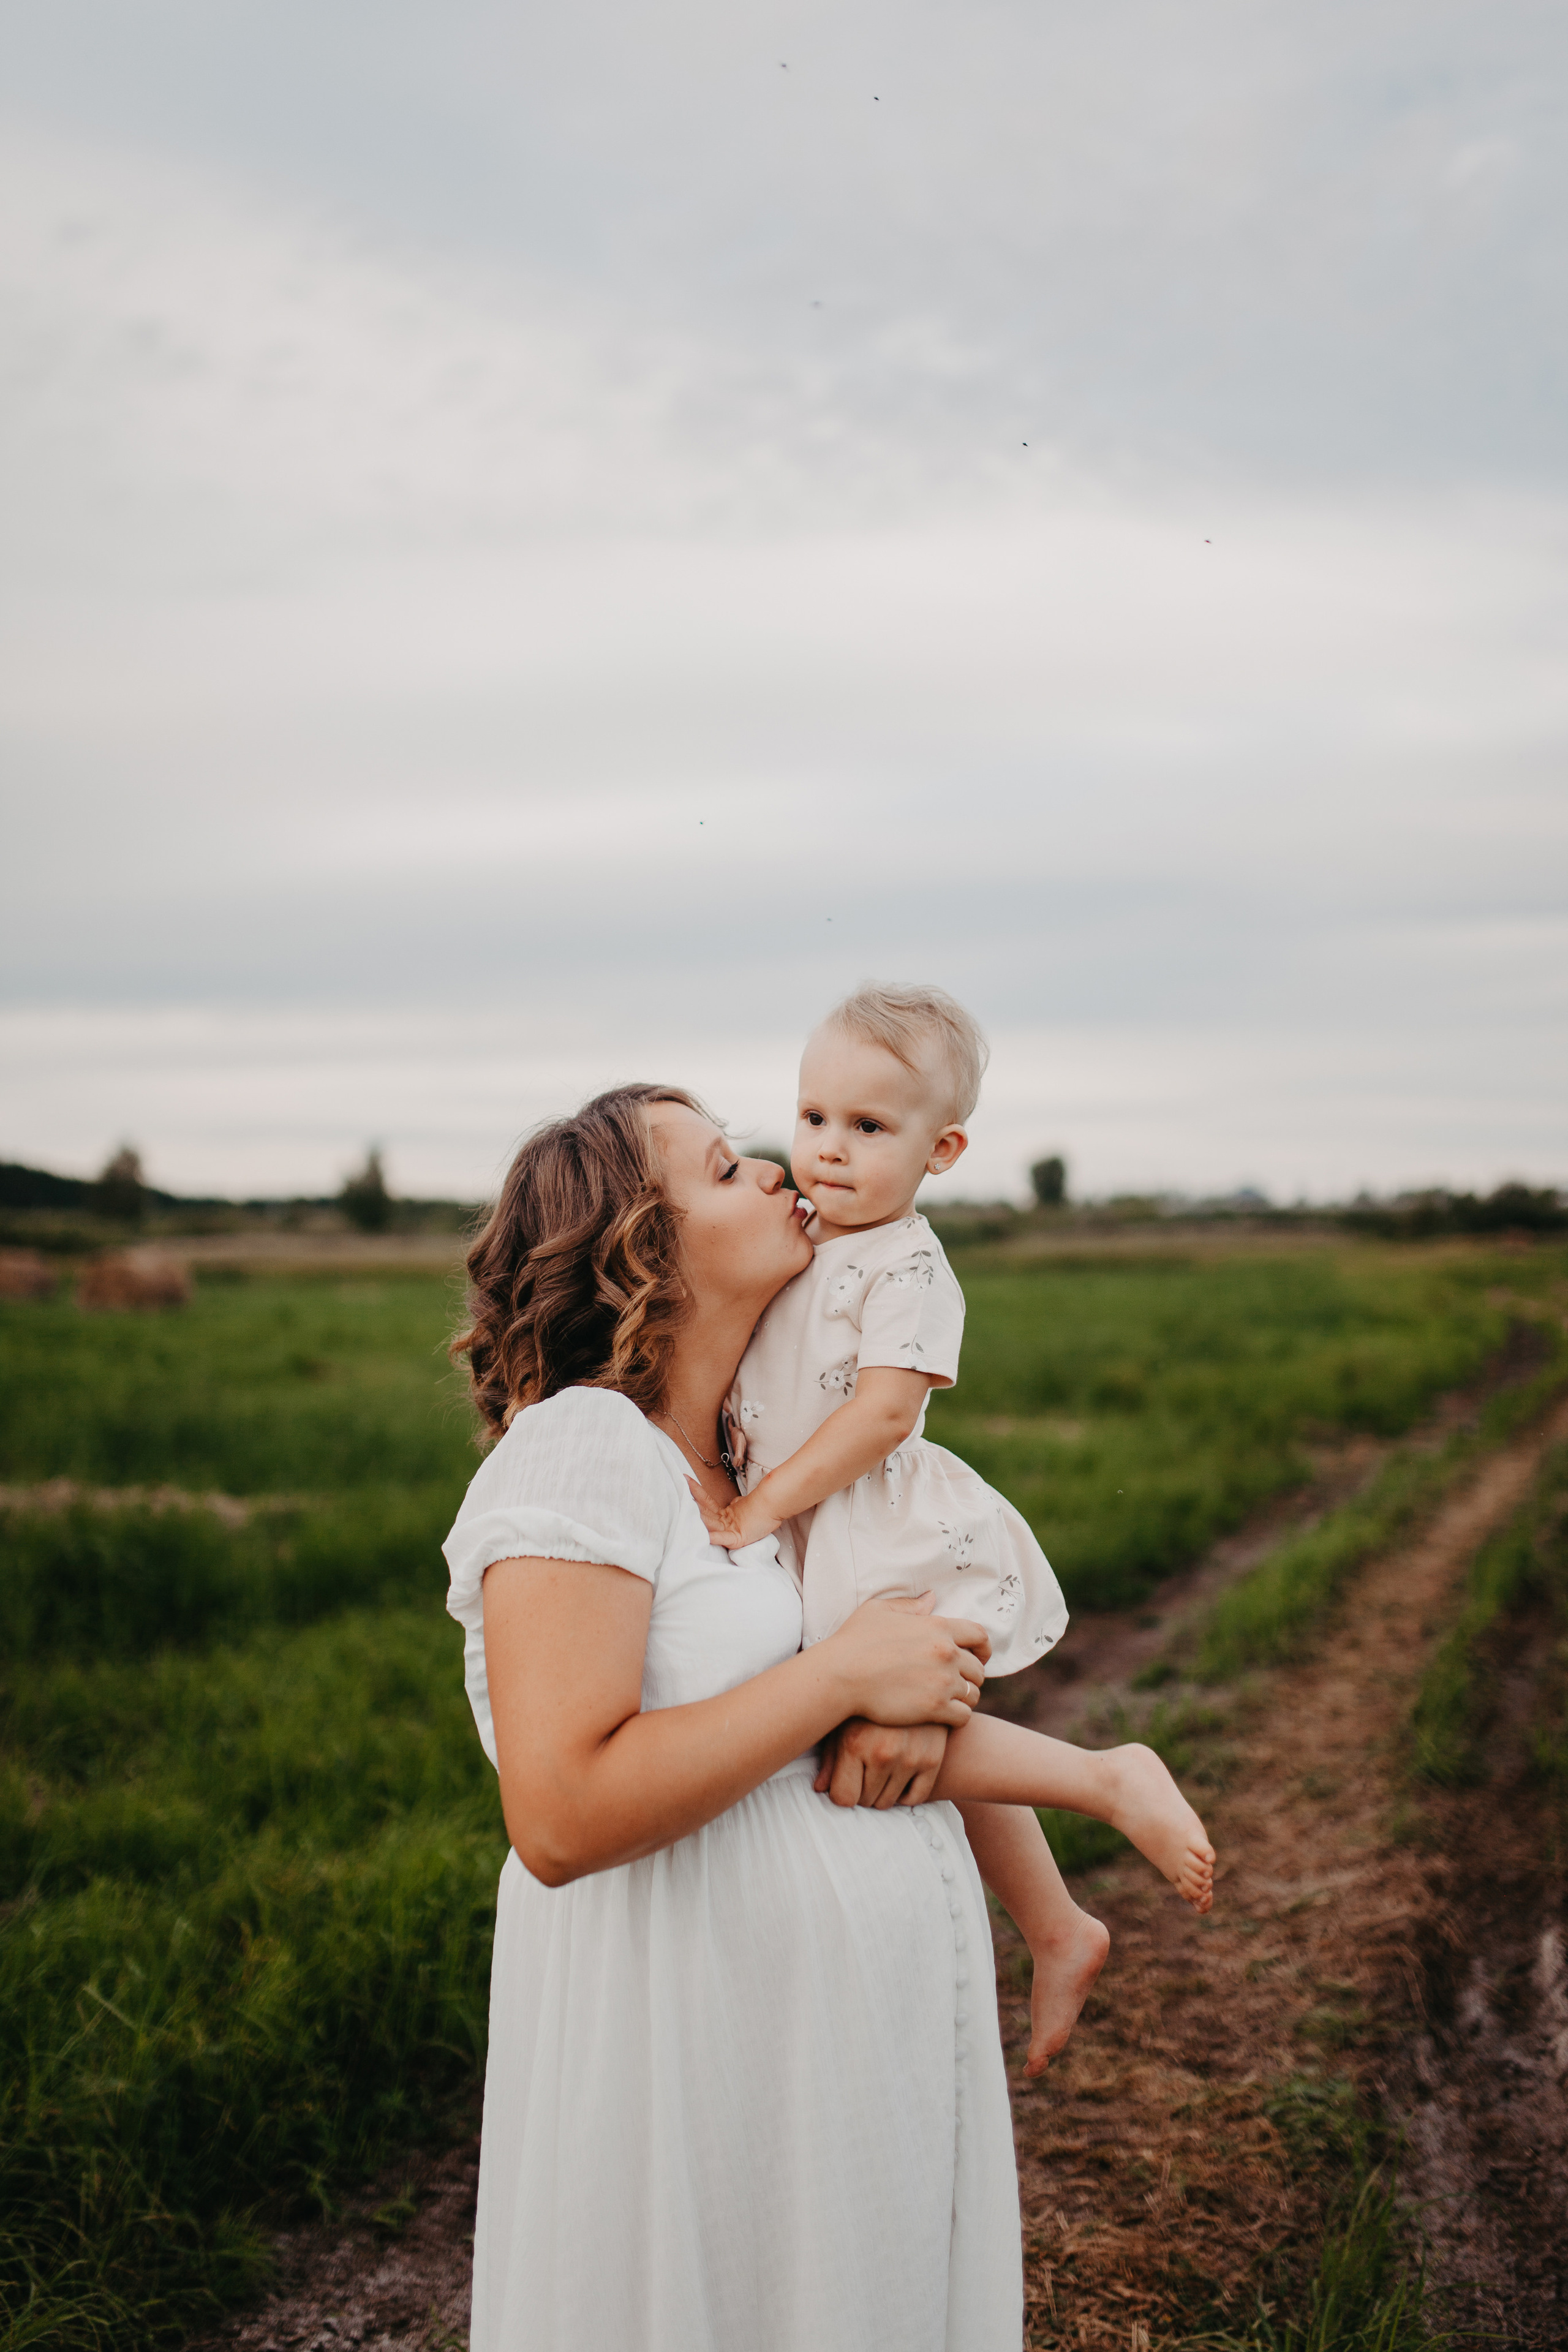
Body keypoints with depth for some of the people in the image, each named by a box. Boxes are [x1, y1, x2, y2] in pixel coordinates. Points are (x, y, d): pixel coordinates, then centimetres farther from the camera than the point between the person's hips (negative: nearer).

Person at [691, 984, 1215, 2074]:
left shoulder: (907, 1266, -16)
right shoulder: (795, 1243, 8)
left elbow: (883, 1412, -24)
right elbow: (743, 1377, 20)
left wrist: (764, 1505, -20)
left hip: (893, 1539, -8)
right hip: (819, 1542, 8)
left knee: (884, 1745, -21)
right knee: (941, 1747, 17)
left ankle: (1110, 1779, -6)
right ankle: (1060, 1933, 33)